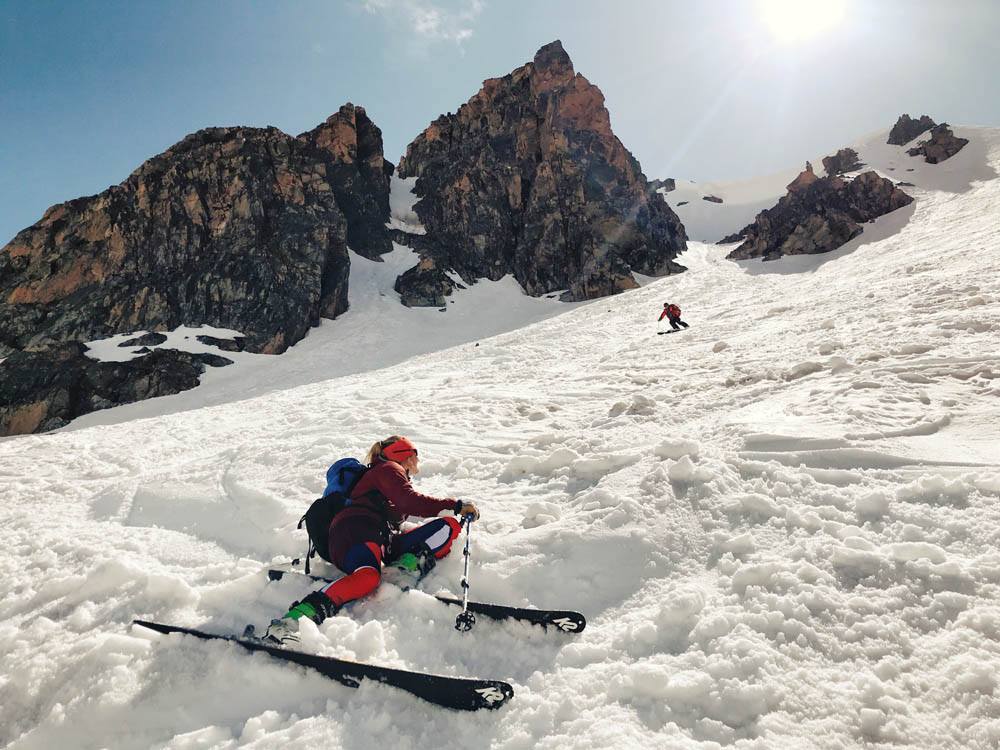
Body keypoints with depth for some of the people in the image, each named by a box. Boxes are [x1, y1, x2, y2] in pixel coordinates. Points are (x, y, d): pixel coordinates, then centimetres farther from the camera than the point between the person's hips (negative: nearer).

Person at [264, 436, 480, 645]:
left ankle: (406, 566, -29)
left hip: (387, 541, 8)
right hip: (357, 529, -8)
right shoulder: (388, 469, 10)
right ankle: (293, 620, -45)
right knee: (367, 578, -42)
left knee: (450, 527, -8)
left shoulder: (398, 479, 39)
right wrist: (456, 505, -5)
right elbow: (411, 503, -7)